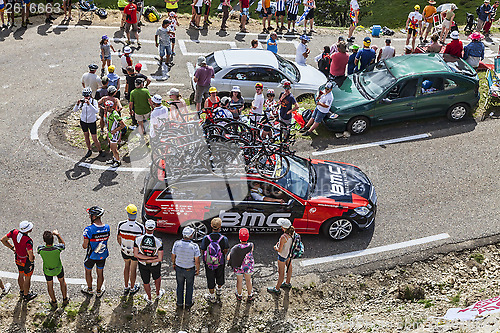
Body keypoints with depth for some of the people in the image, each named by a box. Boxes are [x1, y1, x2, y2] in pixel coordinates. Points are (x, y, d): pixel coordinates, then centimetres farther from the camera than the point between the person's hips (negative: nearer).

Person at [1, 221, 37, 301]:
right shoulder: (28, 240, -37)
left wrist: (12, 248, 4)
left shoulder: (14, 232, -18)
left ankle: (22, 291, 53)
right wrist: (31, 260, -22)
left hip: (18, 258, 7)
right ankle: (26, 295, 39)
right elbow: (30, 254, -46)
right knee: (27, 278, 18)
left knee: (21, 275, 30)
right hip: (26, 261, -6)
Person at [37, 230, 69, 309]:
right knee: (62, 281, 29)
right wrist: (57, 234, -3)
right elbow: (63, 244, -11)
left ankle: (54, 302, 44)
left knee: (50, 285, 26)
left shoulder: (40, 249, -36)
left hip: (47, 271, 0)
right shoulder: (58, 248, -37)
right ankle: (65, 299, 45)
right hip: (59, 268, 0)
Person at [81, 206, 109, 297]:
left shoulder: (88, 230, -29)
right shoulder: (107, 227, -15)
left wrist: (83, 245, 3)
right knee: (100, 273, 23)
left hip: (91, 256, -3)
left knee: (88, 272, 25)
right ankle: (99, 291, 41)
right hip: (103, 255, 3)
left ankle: (90, 289, 44)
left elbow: (85, 246, -21)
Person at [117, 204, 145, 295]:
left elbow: (118, 238, -7)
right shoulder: (140, 227, -29)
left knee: (126, 266, 27)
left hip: (124, 251, 2)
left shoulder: (121, 225, -24)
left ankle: (126, 287, 42)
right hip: (136, 252, -2)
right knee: (133, 269, 20)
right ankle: (132, 288, 41)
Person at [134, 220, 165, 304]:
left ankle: (149, 299, 48)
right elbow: (160, 259, -24)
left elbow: (136, 254, -19)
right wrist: (152, 258, -15)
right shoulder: (158, 242, -28)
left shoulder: (138, 239, -25)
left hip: (142, 265, 1)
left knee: (146, 282, 24)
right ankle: (158, 294, 54)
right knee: (157, 277, 31)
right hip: (155, 265, -1)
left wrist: (145, 259, -18)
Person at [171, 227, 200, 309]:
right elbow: (197, 261, -18)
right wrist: (198, 270, -1)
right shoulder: (194, 246, -28)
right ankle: (188, 303, 37)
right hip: (190, 270, -2)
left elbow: (173, 256, -5)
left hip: (179, 268, 2)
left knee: (180, 285, 24)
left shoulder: (176, 243, -20)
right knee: (189, 286, 23)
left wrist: (173, 264, 15)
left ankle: (179, 303, 38)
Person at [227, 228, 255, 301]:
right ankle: (250, 296, 44)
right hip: (249, 268, 1)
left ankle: (239, 295, 47)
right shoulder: (251, 246, -26)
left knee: (239, 281, 24)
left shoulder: (236, 247, -30)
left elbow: (228, 258, -27)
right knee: (248, 280, 25)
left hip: (238, 268, -1)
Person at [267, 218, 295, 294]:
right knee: (289, 268, 27)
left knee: (281, 272, 9)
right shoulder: (293, 232, -15)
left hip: (283, 256, -8)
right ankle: (288, 283, 50)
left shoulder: (283, 237, -37)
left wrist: (275, 247, -4)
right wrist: (280, 243, 3)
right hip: (290, 253, 8)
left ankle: (277, 289, 28)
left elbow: (279, 250, -25)